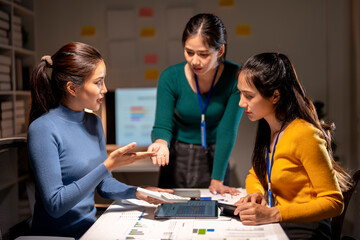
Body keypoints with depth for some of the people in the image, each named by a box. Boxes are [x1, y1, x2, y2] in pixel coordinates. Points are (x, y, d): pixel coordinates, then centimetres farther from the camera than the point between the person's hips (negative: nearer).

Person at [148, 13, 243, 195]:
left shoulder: (235, 77, -17)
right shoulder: (170, 77, -15)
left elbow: (227, 131, -17)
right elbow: (162, 126, -13)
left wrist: (217, 180, -18)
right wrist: (161, 143, -36)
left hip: (216, 159, 0)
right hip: (178, 159, 1)